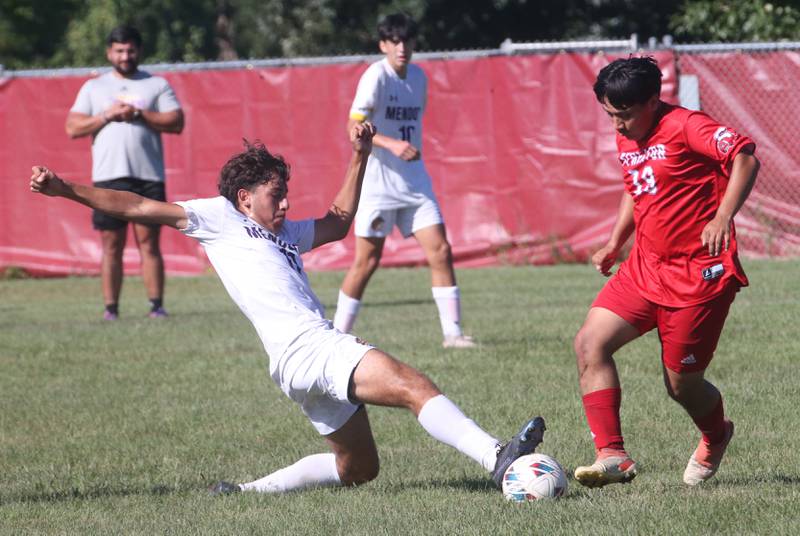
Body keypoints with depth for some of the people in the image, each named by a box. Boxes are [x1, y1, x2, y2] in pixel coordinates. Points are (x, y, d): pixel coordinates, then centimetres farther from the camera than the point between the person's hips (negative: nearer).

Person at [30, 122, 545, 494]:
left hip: (322, 348, 10)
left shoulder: (285, 234, 31)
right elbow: (137, 208, 8)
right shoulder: (219, 218, 10)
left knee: (358, 467, 16)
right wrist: (64, 188, 3)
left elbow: (338, 222, 44)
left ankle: (251, 490, 23)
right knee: (414, 386, -26)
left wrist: (360, 155, 38)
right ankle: (497, 457, -42)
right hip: (304, 347, -10)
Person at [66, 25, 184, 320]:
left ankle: (157, 305, -3)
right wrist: (107, 115, -6)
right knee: (111, 246, 0)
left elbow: (177, 122, 0)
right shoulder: (93, 88, 15)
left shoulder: (157, 85, 11)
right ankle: (111, 308, 1)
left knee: (149, 243, -4)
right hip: (108, 176, 1)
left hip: (149, 176, -1)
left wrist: (139, 114, -9)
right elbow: (73, 128, 6)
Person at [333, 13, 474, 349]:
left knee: (440, 251, -4)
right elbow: (354, 126, -20)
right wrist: (391, 144, -32)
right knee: (367, 261, -2)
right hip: (378, 182, -6)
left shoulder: (418, 77, 9)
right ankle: (338, 335, 11)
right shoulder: (376, 76, -12)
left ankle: (452, 332, 0)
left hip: (414, 180, 6)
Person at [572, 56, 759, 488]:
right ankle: (612, 455, -14)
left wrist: (722, 219, -32)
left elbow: (745, 158, -23)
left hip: (699, 273, -8)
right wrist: (614, 244, 16)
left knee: (682, 383, 2)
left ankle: (715, 437, 36)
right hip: (646, 266, 8)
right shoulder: (627, 139, 11)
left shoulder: (685, 127, -15)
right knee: (590, 343, -13)